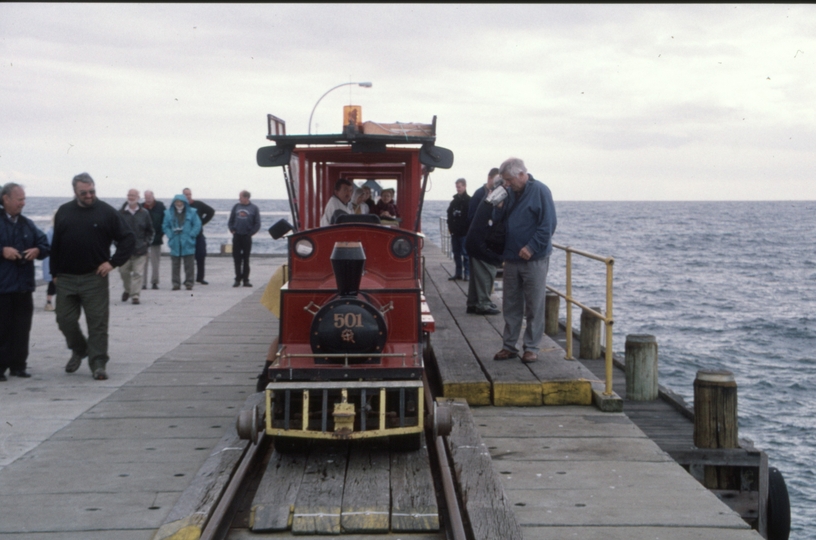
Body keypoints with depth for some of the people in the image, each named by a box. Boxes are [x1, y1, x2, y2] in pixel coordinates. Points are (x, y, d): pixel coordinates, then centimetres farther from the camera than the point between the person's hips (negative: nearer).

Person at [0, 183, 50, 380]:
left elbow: (44, 245, 16)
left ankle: (18, 365, 14)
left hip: (24, 286, 5)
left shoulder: (27, 224, 14)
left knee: (22, 328, 7)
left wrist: (37, 250, -5)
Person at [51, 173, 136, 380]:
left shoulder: (106, 212, -2)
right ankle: (79, 350, 32)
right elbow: (55, 245, 11)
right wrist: (55, 273, 8)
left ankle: (98, 363, 2)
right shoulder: (64, 212, 7)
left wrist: (113, 262, -7)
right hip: (66, 278, 3)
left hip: (94, 278, -3)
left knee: (98, 323, -4)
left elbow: (128, 238, 0)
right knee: (65, 320, 7)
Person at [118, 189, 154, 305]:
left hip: (140, 251, -1)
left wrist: (146, 242, 1)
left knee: (138, 273, -6)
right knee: (124, 271, 8)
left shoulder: (144, 213, 3)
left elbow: (150, 230, 12)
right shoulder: (121, 213, 1)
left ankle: (135, 295, -2)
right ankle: (128, 289, 33)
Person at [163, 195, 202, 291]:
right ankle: (176, 283, 10)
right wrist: (170, 235, -7)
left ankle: (189, 283, 7)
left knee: (189, 265, 1)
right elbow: (165, 226, 9)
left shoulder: (192, 212, 0)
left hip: (188, 243, -2)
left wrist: (191, 235, -10)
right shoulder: (169, 213, 6)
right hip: (175, 244, 2)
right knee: (175, 264, 5)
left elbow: (197, 225, -1)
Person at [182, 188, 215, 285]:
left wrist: (203, 222, 7)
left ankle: (200, 277, 10)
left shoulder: (199, 205, 4)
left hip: (198, 235, 1)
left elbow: (211, 211, 14)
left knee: (201, 257, 0)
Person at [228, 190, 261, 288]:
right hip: (236, 236, 2)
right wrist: (232, 230, 0)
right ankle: (238, 279, 9)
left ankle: (245, 280, 9)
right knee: (237, 258, 2)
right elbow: (230, 221, 13)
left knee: (246, 259, 4)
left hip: (247, 237, -2)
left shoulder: (254, 208, 0)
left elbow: (257, 224, 1)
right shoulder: (236, 207, 8)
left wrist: (250, 233, -7)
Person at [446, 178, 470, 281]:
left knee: (465, 253, -4)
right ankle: (458, 273, 16)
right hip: (455, 232, 7)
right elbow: (449, 214, 16)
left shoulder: (469, 201, -6)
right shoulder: (454, 201, 13)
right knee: (456, 253, 10)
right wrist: (450, 226, 5)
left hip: (464, 233, -7)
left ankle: (467, 273, 1)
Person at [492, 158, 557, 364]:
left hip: (534, 260, -6)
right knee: (511, 305, 11)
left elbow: (548, 225, -13)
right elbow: (498, 221, 13)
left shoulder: (540, 192, -9)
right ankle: (509, 346, 18)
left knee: (534, 307, 1)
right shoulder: (509, 193, 10)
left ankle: (532, 348, 8)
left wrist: (532, 248, -18)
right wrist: (498, 205, -6)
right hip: (511, 258, 6)